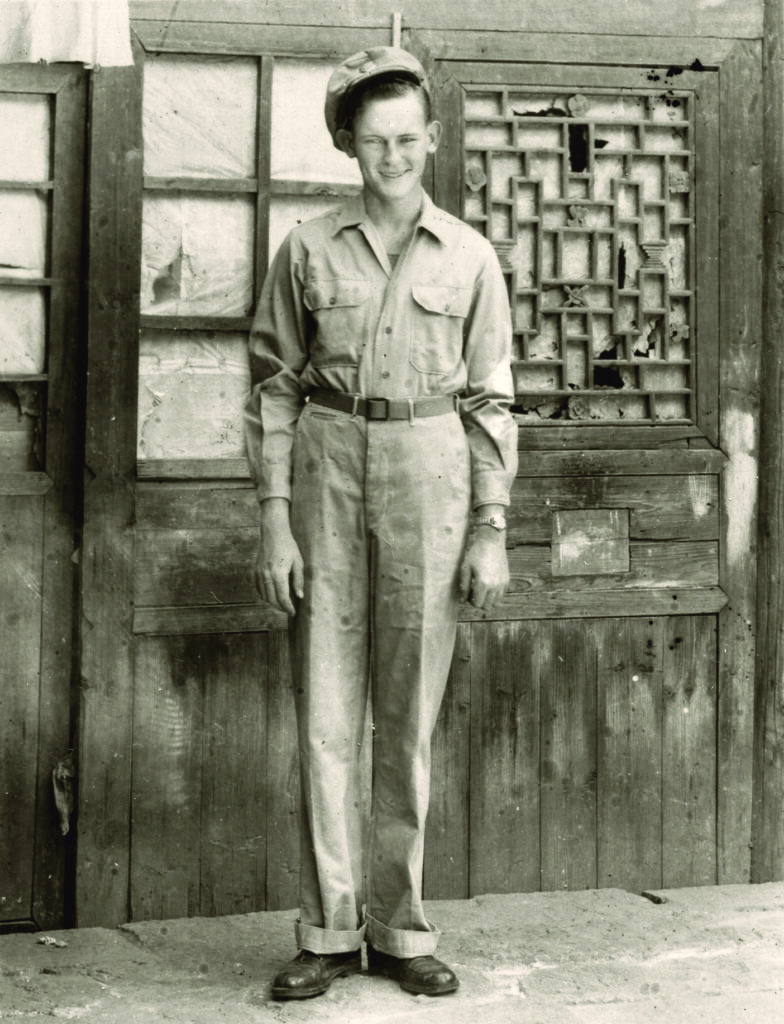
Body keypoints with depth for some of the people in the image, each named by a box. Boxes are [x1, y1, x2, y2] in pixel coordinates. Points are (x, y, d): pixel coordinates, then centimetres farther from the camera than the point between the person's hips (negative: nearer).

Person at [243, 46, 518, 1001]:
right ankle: (328, 932, 9)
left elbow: (490, 401, 6)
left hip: (429, 472, 0)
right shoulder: (308, 249, 3)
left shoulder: (469, 257, 4)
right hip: (327, 467, 0)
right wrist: (274, 518, -3)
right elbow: (274, 385, 4)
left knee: (411, 714, 5)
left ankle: (401, 928, 16)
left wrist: (491, 529, 1)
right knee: (325, 712, 0)